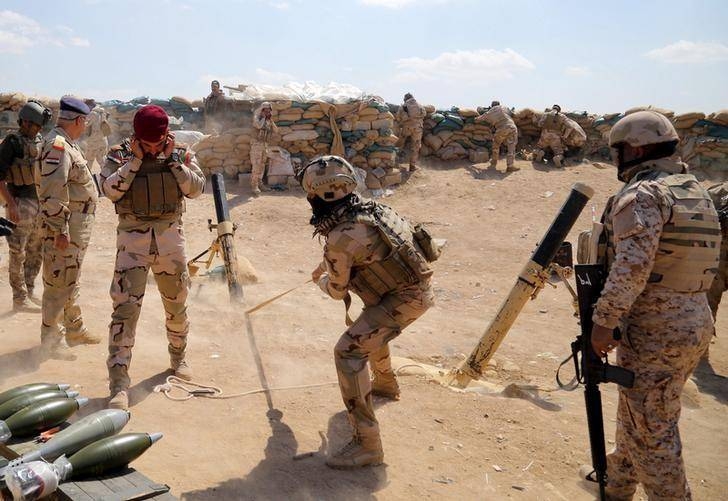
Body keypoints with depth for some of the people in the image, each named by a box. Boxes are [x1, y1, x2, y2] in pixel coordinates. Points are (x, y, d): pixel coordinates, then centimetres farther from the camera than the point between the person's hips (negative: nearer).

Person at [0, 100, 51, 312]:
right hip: (21, 203, -7)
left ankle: (29, 293, 25)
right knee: (18, 254, 0)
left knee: (35, 253, 13)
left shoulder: (40, 141, 10)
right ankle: (20, 299, 6)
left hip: (40, 202, 7)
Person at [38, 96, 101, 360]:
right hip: (65, 227, -10)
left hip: (78, 226, 10)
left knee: (71, 280, 19)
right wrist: (60, 230, -25)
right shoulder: (58, 146, -18)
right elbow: (52, 192, -25)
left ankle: (75, 330, 32)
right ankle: (51, 340, 6)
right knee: (59, 282, -3)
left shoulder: (68, 144, 13)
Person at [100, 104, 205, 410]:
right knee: (125, 307, -11)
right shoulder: (119, 155, -2)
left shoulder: (181, 154, 2)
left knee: (176, 304, 15)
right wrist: (136, 158, -16)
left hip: (170, 236, 2)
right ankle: (119, 384, -8)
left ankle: (178, 357, 39)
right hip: (133, 238, -2)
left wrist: (172, 159, -13)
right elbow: (110, 190, -16)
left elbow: (196, 188, -9)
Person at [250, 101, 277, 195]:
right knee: (256, 165, -11)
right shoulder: (257, 117, -7)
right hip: (256, 143, -7)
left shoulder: (269, 121, 12)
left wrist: (271, 120, -3)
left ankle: (259, 183, 20)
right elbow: (259, 126, -27)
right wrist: (263, 117, -13)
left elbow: (275, 130, 4)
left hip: (265, 145, 7)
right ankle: (254, 186, -12)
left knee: (262, 165, 11)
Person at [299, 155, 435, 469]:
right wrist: (325, 267, 36)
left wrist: (320, 279, 17)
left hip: (403, 300, -9)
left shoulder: (340, 239, -22)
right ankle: (385, 383, 57)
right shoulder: (367, 207, 3)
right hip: (418, 287, 10)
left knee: (349, 352, -14)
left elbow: (338, 291, -5)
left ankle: (367, 444, -15)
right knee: (371, 328, 33)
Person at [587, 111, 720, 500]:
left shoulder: (642, 195, -16)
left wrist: (603, 322, -20)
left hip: (655, 334, -10)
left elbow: (631, 268, -27)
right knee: (638, 413, 24)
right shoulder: (696, 193, 13)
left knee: (652, 431, 3)